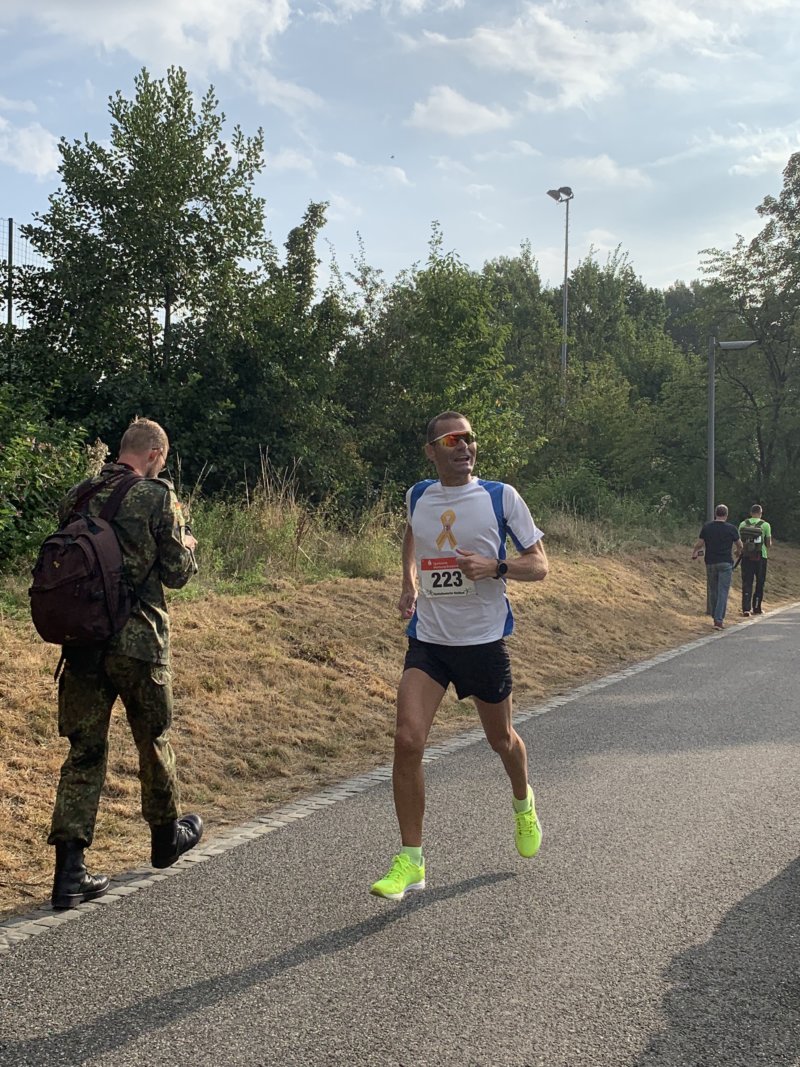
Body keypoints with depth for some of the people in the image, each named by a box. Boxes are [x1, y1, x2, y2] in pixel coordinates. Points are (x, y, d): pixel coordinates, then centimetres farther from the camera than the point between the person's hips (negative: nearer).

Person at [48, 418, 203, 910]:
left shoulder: (78, 496, 5)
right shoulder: (158, 497, -10)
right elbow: (177, 573, -5)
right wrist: (189, 546, 15)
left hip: (82, 642, 4)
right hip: (138, 642, -4)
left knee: (85, 750, 6)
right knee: (154, 740, 17)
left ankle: (70, 869, 0)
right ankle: (167, 835, 36)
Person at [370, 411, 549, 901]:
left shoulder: (501, 497, -7)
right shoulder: (417, 497, 4)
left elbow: (540, 565, -5)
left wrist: (494, 566, -23)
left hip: (484, 640, -2)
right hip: (428, 640, 2)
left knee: (501, 739, 15)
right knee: (408, 741, -14)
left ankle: (524, 805, 50)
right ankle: (410, 862, -5)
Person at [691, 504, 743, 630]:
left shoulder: (707, 527, 1)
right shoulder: (731, 528, -2)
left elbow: (699, 543, 2)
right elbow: (739, 545, 10)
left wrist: (694, 552, 23)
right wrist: (739, 552, 33)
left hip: (710, 563, 2)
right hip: (726, 563, -2)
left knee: (712, 590, 14)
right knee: (723, 591, -4)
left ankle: (716, 617, 24)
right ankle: (719, 620, -13)